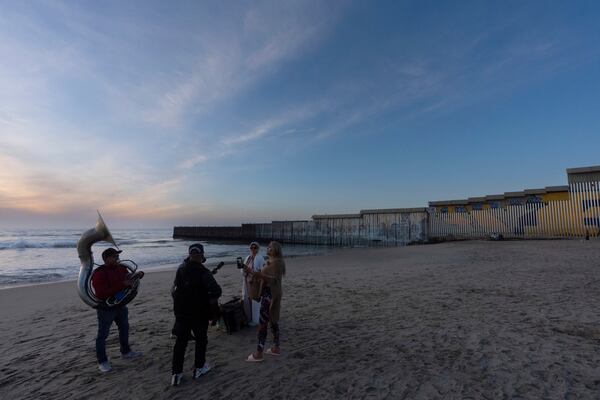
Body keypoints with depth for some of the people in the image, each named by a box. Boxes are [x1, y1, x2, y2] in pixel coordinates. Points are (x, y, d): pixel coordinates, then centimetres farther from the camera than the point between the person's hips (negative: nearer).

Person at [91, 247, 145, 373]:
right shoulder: (99, 273, -21)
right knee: (102, 335, 5)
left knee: (124, 328, 20)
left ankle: (126, 352, 38)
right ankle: (102, 362, 19)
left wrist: (138, 274, -7)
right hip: (106, 308, -7)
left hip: (121, 306, 8)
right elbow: (102, 293, -30)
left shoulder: (121, 268, -1)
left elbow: (129, 278, 16)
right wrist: (122, 284, -35)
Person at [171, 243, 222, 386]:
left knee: (180, 341, 14)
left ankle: (176, 374, 18)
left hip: (181, 311, 5)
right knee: (201, 340, 15)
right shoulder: (203, 272, -22)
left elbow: (175, 288, 8)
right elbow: (216, 290, -28)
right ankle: (199, 368, 28)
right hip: (199, 313, -5)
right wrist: (210, 298, -8)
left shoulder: (180, 269, -2)